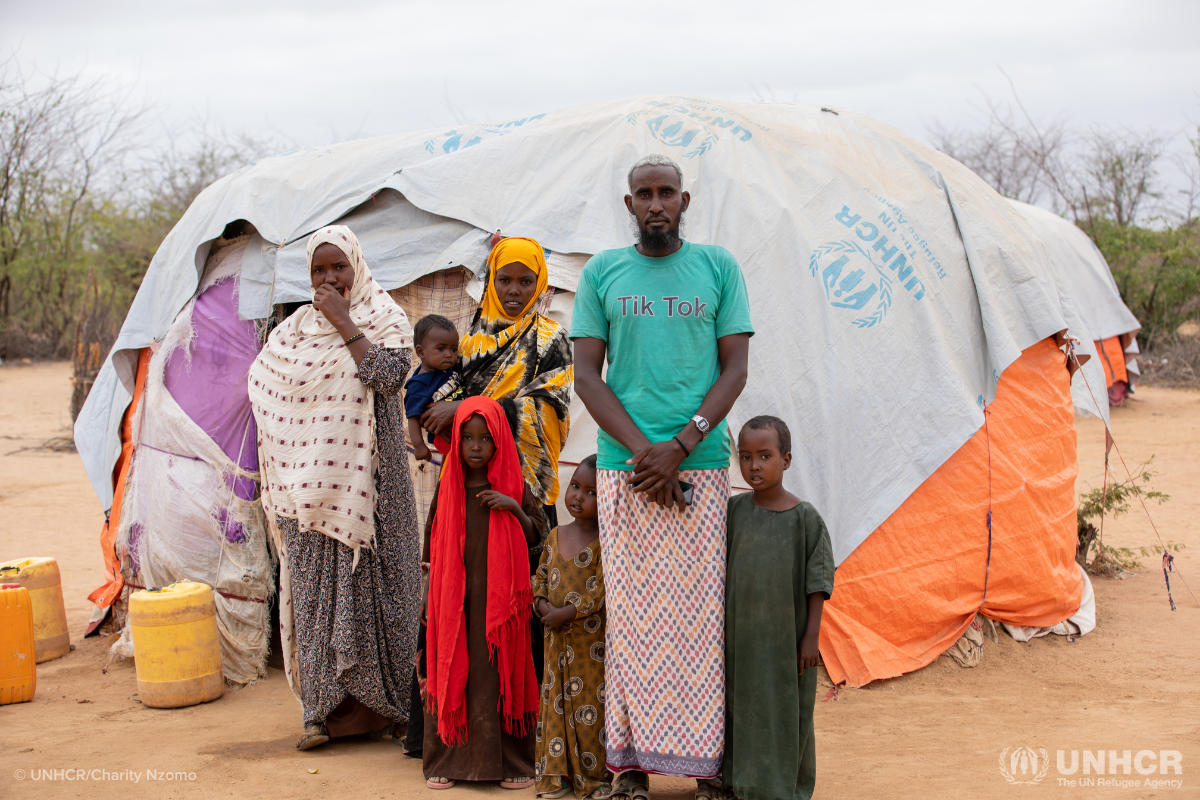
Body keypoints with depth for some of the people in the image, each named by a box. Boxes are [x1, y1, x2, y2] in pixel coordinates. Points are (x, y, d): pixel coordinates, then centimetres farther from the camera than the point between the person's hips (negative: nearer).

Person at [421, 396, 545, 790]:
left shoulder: (513, 487, 1)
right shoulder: (448, 488, 6)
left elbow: (537, 537, 2)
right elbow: (433, 547, 12)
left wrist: (514, 508, -15)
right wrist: (429, 599, 10)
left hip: (498, 598, -1)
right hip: (454, 598, 2)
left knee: (500, 674, 0)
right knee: (451, 673, 3)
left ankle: (510, 763, 8)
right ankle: (447, 760, 12)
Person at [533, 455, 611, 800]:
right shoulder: (555, 536, 8)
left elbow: (601, 592, -17)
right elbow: (539, 579, 11)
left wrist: (565, 613, -18)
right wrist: (545, 609, -8)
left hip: (593, 642, -6)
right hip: (557, 641, 6)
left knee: (591, 704, -1)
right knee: (556, 701, 9)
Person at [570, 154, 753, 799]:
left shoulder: (718, 268, 8)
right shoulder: (602, 273, 9)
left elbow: (735, 368, 3)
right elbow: (586, 375, 4)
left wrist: (680, 447, -10)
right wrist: (642, 449, -10)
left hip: (701, 465, 0)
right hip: (624, 466, 0)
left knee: (699, 611, 0)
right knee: (630, 611, 1)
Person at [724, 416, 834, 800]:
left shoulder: (803, 516, -8)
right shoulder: (735, 510, 1)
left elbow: (817, 582, -6)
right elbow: (720, 572, 10)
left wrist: (811, 637, -8)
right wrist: (720, 625, 10)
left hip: (786, 638, -3)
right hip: (741, 637, 3)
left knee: (787, 715, 5)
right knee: (744, 709, 11)